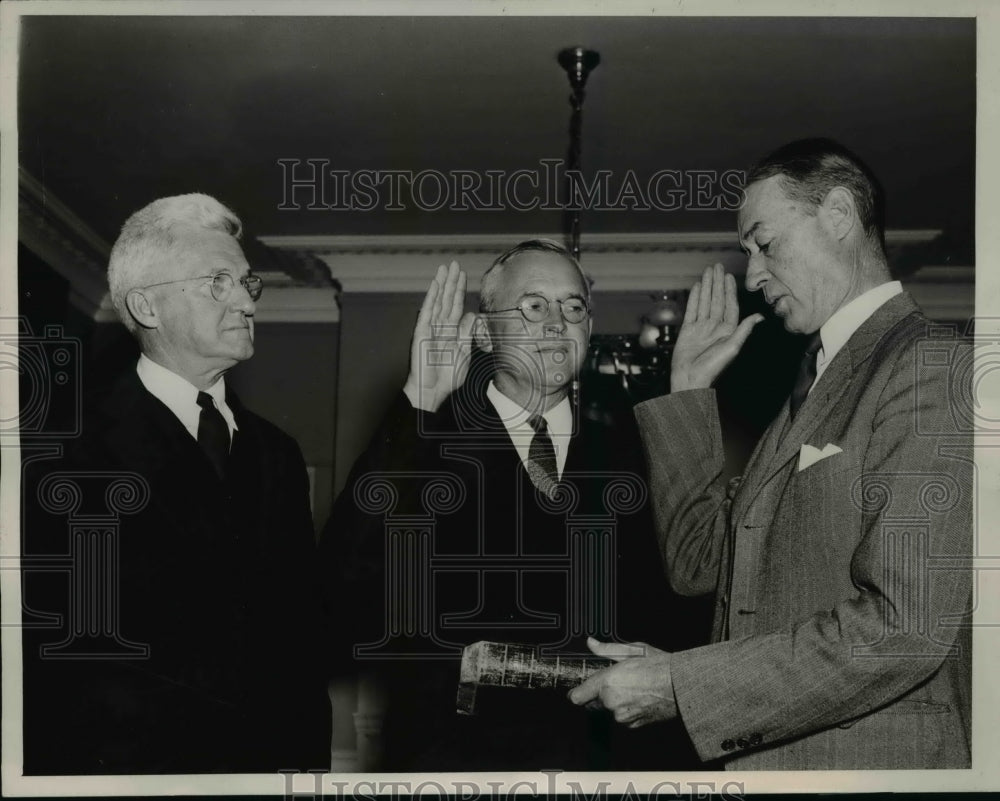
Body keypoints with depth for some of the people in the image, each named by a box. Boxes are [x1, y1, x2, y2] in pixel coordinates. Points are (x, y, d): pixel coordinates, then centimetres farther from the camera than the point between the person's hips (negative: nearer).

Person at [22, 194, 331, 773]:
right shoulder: (81, 453, -12)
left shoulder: (276, 453, 6)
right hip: (134, 760, -5)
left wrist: (308, 752, -1)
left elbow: (300, 629, 6)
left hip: (272, 756, 5)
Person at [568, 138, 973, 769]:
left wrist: (680, 686, -20)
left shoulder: (933, 366, -14)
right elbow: (703, 562, 10)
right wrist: (689, 389, 6)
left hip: (872, 756, -8)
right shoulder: (816, 384, 14)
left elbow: (904, 626, -23)